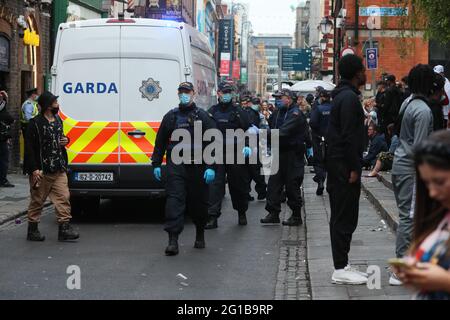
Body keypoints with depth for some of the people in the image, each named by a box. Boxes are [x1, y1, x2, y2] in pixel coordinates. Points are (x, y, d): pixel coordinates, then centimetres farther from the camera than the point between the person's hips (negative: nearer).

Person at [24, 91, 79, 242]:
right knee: (37, 201, 4)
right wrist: (34, 169, -18)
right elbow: (29, 147, -13)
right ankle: (32, 230, 15)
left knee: (63, 197, -1)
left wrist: (65, 140, 6)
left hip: (58, 169, 6)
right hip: (41, 171, -6)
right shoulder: (35, 123, -11)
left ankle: (64, 229, 0)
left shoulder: (58, 120, 12)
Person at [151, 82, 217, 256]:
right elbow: (160, 141, 16)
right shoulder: (171, 116, 11)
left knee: (198, 202, 9)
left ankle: (200, 235, 32)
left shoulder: (203, 117, 4)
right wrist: (156, 164, 11)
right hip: (175, 165, 1)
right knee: (174, 199, -11)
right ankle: (173, 240, -16)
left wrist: (211, 167, -10)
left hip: (197, 166, -1)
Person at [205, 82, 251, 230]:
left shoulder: (239, 112, 5)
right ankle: (212, 216, -10)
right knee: (215, 184, -9)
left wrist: (248, 146, -11)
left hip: (236, 153, 0)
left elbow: (248, 130, 4)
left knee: (238, 184, 9)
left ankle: (242, 213, 28)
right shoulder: (212, 112, 8)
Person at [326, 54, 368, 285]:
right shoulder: (349, 98, -16)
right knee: (345, 218, -7)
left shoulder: (342, 95, 16)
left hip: (337, 164, 11)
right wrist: (354, 168, -19)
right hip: (345, 166, -11)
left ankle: (341, 265, 20)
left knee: (342, 217, 14)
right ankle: (341, 270, -3)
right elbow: (349, 136, -21)